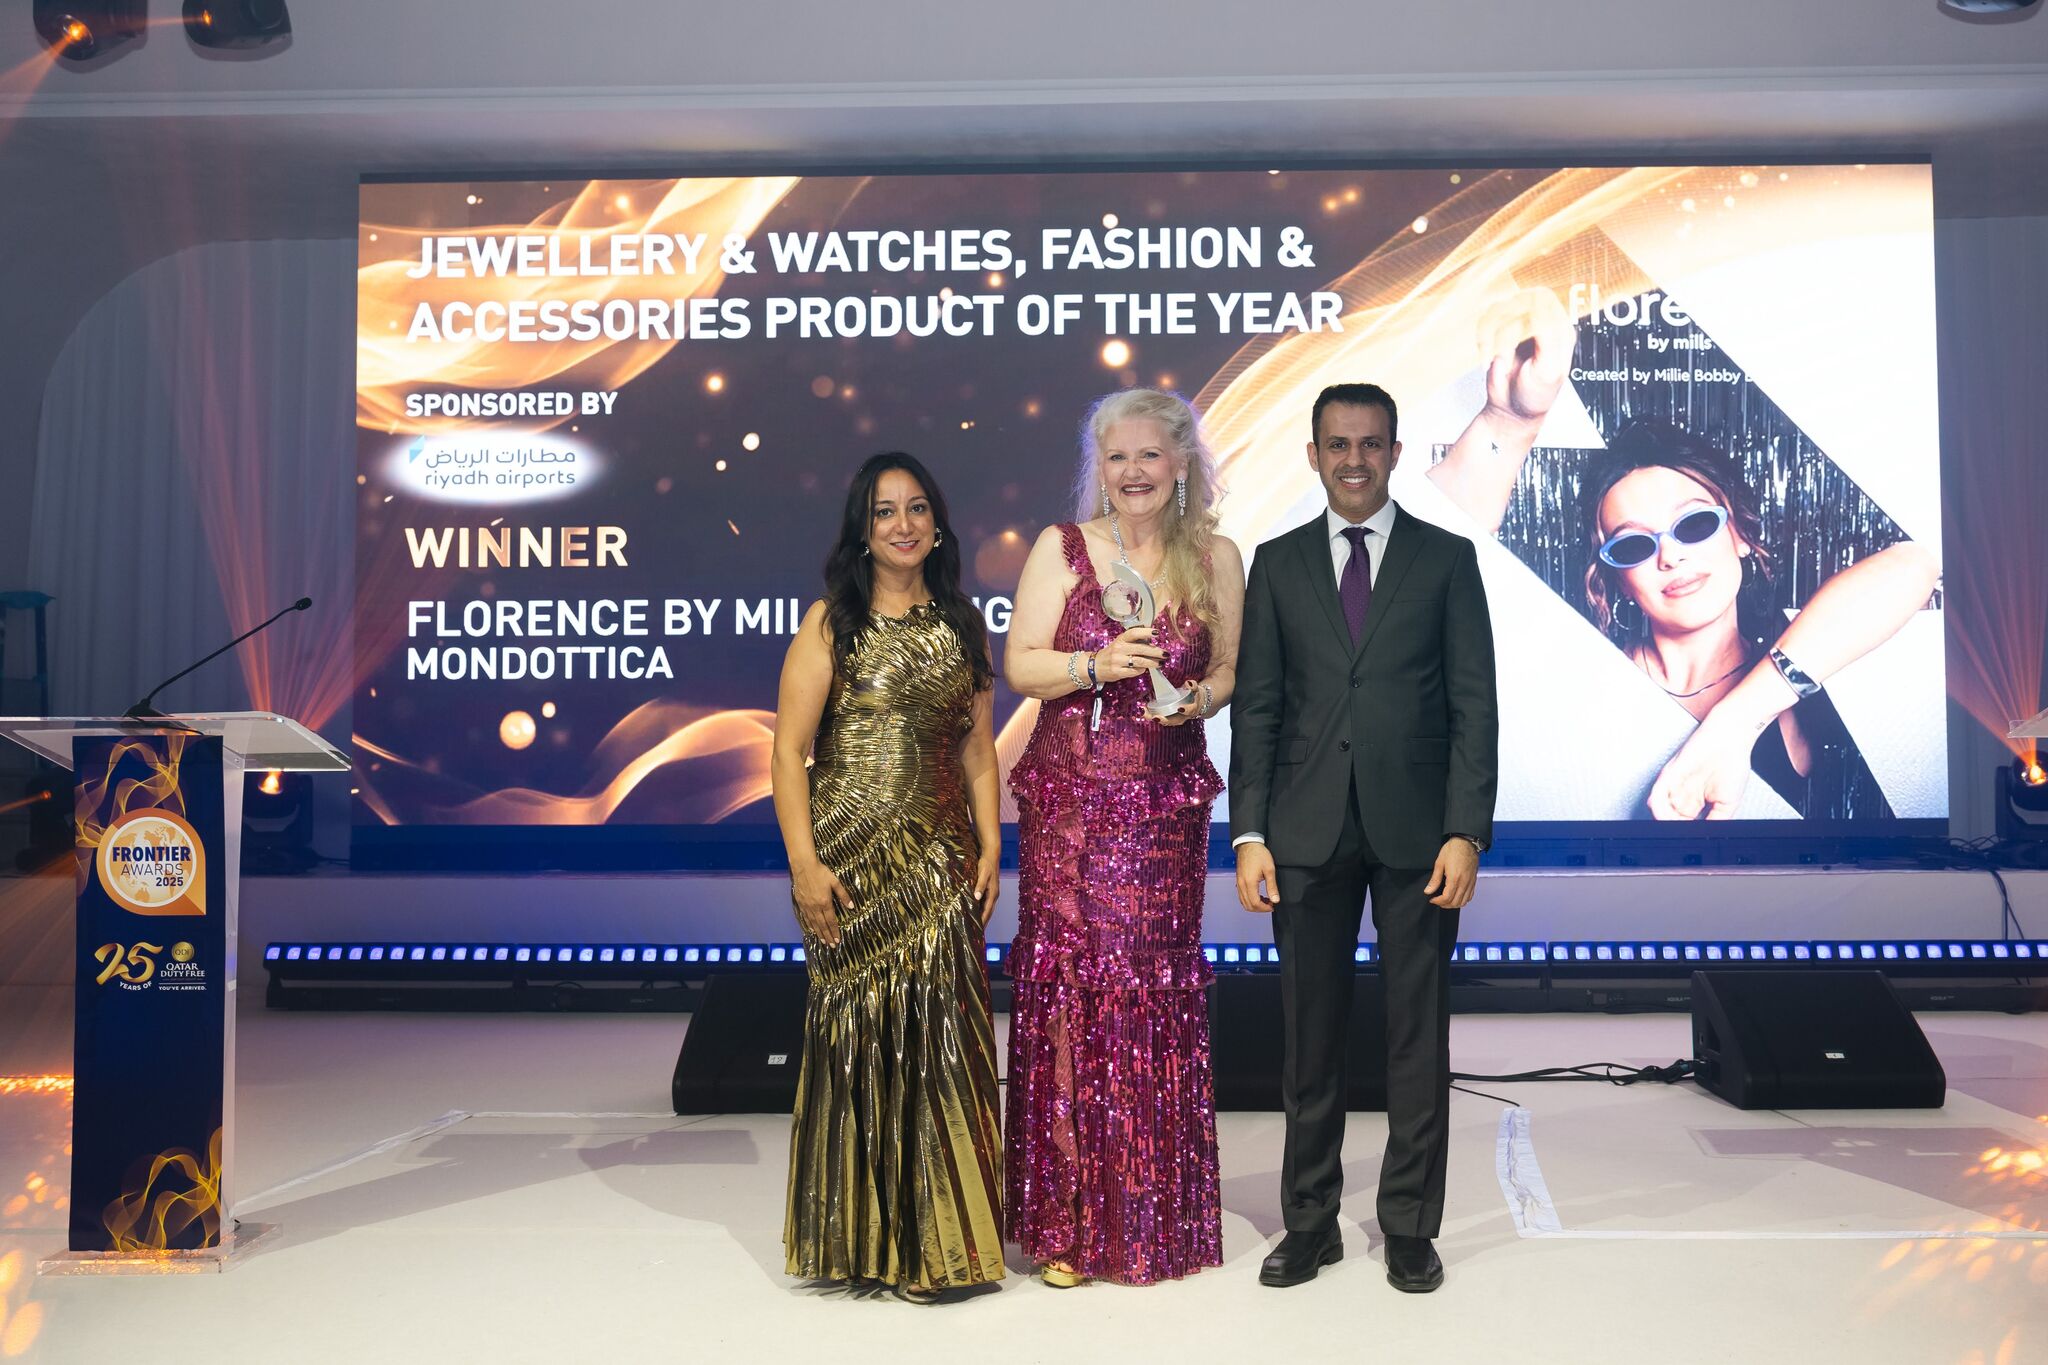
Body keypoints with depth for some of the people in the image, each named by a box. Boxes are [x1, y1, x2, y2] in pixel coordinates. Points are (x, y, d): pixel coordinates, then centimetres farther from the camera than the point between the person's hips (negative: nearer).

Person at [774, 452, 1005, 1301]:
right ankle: (866, 1237, 19)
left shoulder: (960, 625, 12)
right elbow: (789, 748, -5)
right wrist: (804, 861, -12)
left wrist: (990, 846, 3)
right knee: (858, 1031, 3)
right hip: (854, 857, -3)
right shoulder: (830, 624, 0)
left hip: (940, 858, 3)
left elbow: (978, 749, 12)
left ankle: (939, 1236, 20)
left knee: (939, 1032, 4)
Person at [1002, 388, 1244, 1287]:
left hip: (1167, 801, 1)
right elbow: (1019, 665, 0)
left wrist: (1200, 696, -7)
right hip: (1070, 796, -1)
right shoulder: (1062, 547, 4)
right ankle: (1068, 1222, 10)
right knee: (1067, 980, -3)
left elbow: (1229, 667, 14)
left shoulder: (1216, 558, 8)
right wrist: (1096, 665, -16)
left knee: (1157, 985, 2)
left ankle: (1154, 1219, 18)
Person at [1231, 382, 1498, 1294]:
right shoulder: (1278, 563, 8)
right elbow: (1255, 707, 5)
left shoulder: (1446, 559, 4)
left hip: (1415, 831, -1)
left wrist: (1465, 833, -9)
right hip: (1308, 833, 1)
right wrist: (1249, 834, -3)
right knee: (1310, 1036, 8)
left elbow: (1474, 705, 0)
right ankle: (1310, 1221, 22)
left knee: (1418, 1035, 7)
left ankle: (1409, 1227, 21)